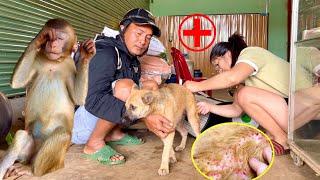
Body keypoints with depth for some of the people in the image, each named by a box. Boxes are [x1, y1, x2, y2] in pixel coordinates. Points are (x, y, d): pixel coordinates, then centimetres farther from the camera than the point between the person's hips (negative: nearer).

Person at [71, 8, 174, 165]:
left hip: (100, 120, 9)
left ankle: (114, 133, 4)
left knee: (151, 86, 4)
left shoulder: (133, 62, 7)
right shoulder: (106, 53, -21)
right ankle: (94, 144, -15)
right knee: (125, 87, -32)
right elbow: (94, 100, -35)